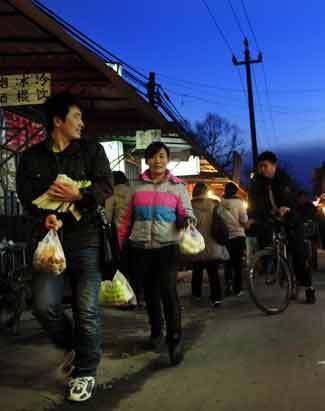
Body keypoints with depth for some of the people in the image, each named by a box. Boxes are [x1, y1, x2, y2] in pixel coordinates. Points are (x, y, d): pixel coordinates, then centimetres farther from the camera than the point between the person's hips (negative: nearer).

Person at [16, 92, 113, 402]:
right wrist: (45, 217, -18)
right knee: (44, 305, -9)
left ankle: (85, 373, 15)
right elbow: (26, 196, 1)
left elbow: (105, 187, -1)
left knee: (87, 309, -3)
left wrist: (77, 196, -19)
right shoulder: (31, 157, 11)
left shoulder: (91, 151, 8)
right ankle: (72, 347, 22)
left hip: (86, 239, -1)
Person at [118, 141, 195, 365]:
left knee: (169, 291, -13)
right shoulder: (138, 187, 9)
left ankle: (175, 339, -5)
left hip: (167, 245, -3)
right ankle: (156, 332, 31)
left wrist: (187, 220, -23)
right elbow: (128, 218, 11)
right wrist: (118, 243, 7)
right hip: (141, 247, 3)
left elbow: (186, 214, 0)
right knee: (150, 292, 13)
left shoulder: (178, 187, 5)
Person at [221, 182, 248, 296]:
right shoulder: (238, 202, -10)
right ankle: (237, 289, 6)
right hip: (238, 236, -2)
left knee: (228, 263, 15)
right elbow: (244, 220, -12)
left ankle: (227, 287, 13)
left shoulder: (219, 203, -5)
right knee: (238, 264, 6)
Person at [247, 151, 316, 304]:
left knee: (298, 252, -6)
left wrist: (287, 207, -47)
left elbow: (292, 197, -24)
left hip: (290, 219, -2)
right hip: (270, 218, 2)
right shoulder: (257, 181, -9)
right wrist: (251, 217, -38)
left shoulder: (283, 178, -13)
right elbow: (253, 201, -19)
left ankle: (308, 287, 5)